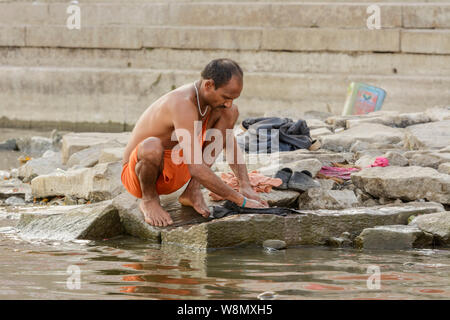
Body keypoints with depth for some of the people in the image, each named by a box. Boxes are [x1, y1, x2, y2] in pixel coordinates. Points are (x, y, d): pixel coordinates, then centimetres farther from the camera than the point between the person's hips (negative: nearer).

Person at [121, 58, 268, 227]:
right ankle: (149, 199, -10)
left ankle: (192, 191, -2)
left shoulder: (214, 100, -5)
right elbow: (197, 169, -37)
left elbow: (230, 144, 10)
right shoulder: (183, 104, -33)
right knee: (152, 146, -44)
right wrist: (241, 201, -32)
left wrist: (245, 186, -6)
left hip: (172, 175, 8)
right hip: (135, 174, -8)